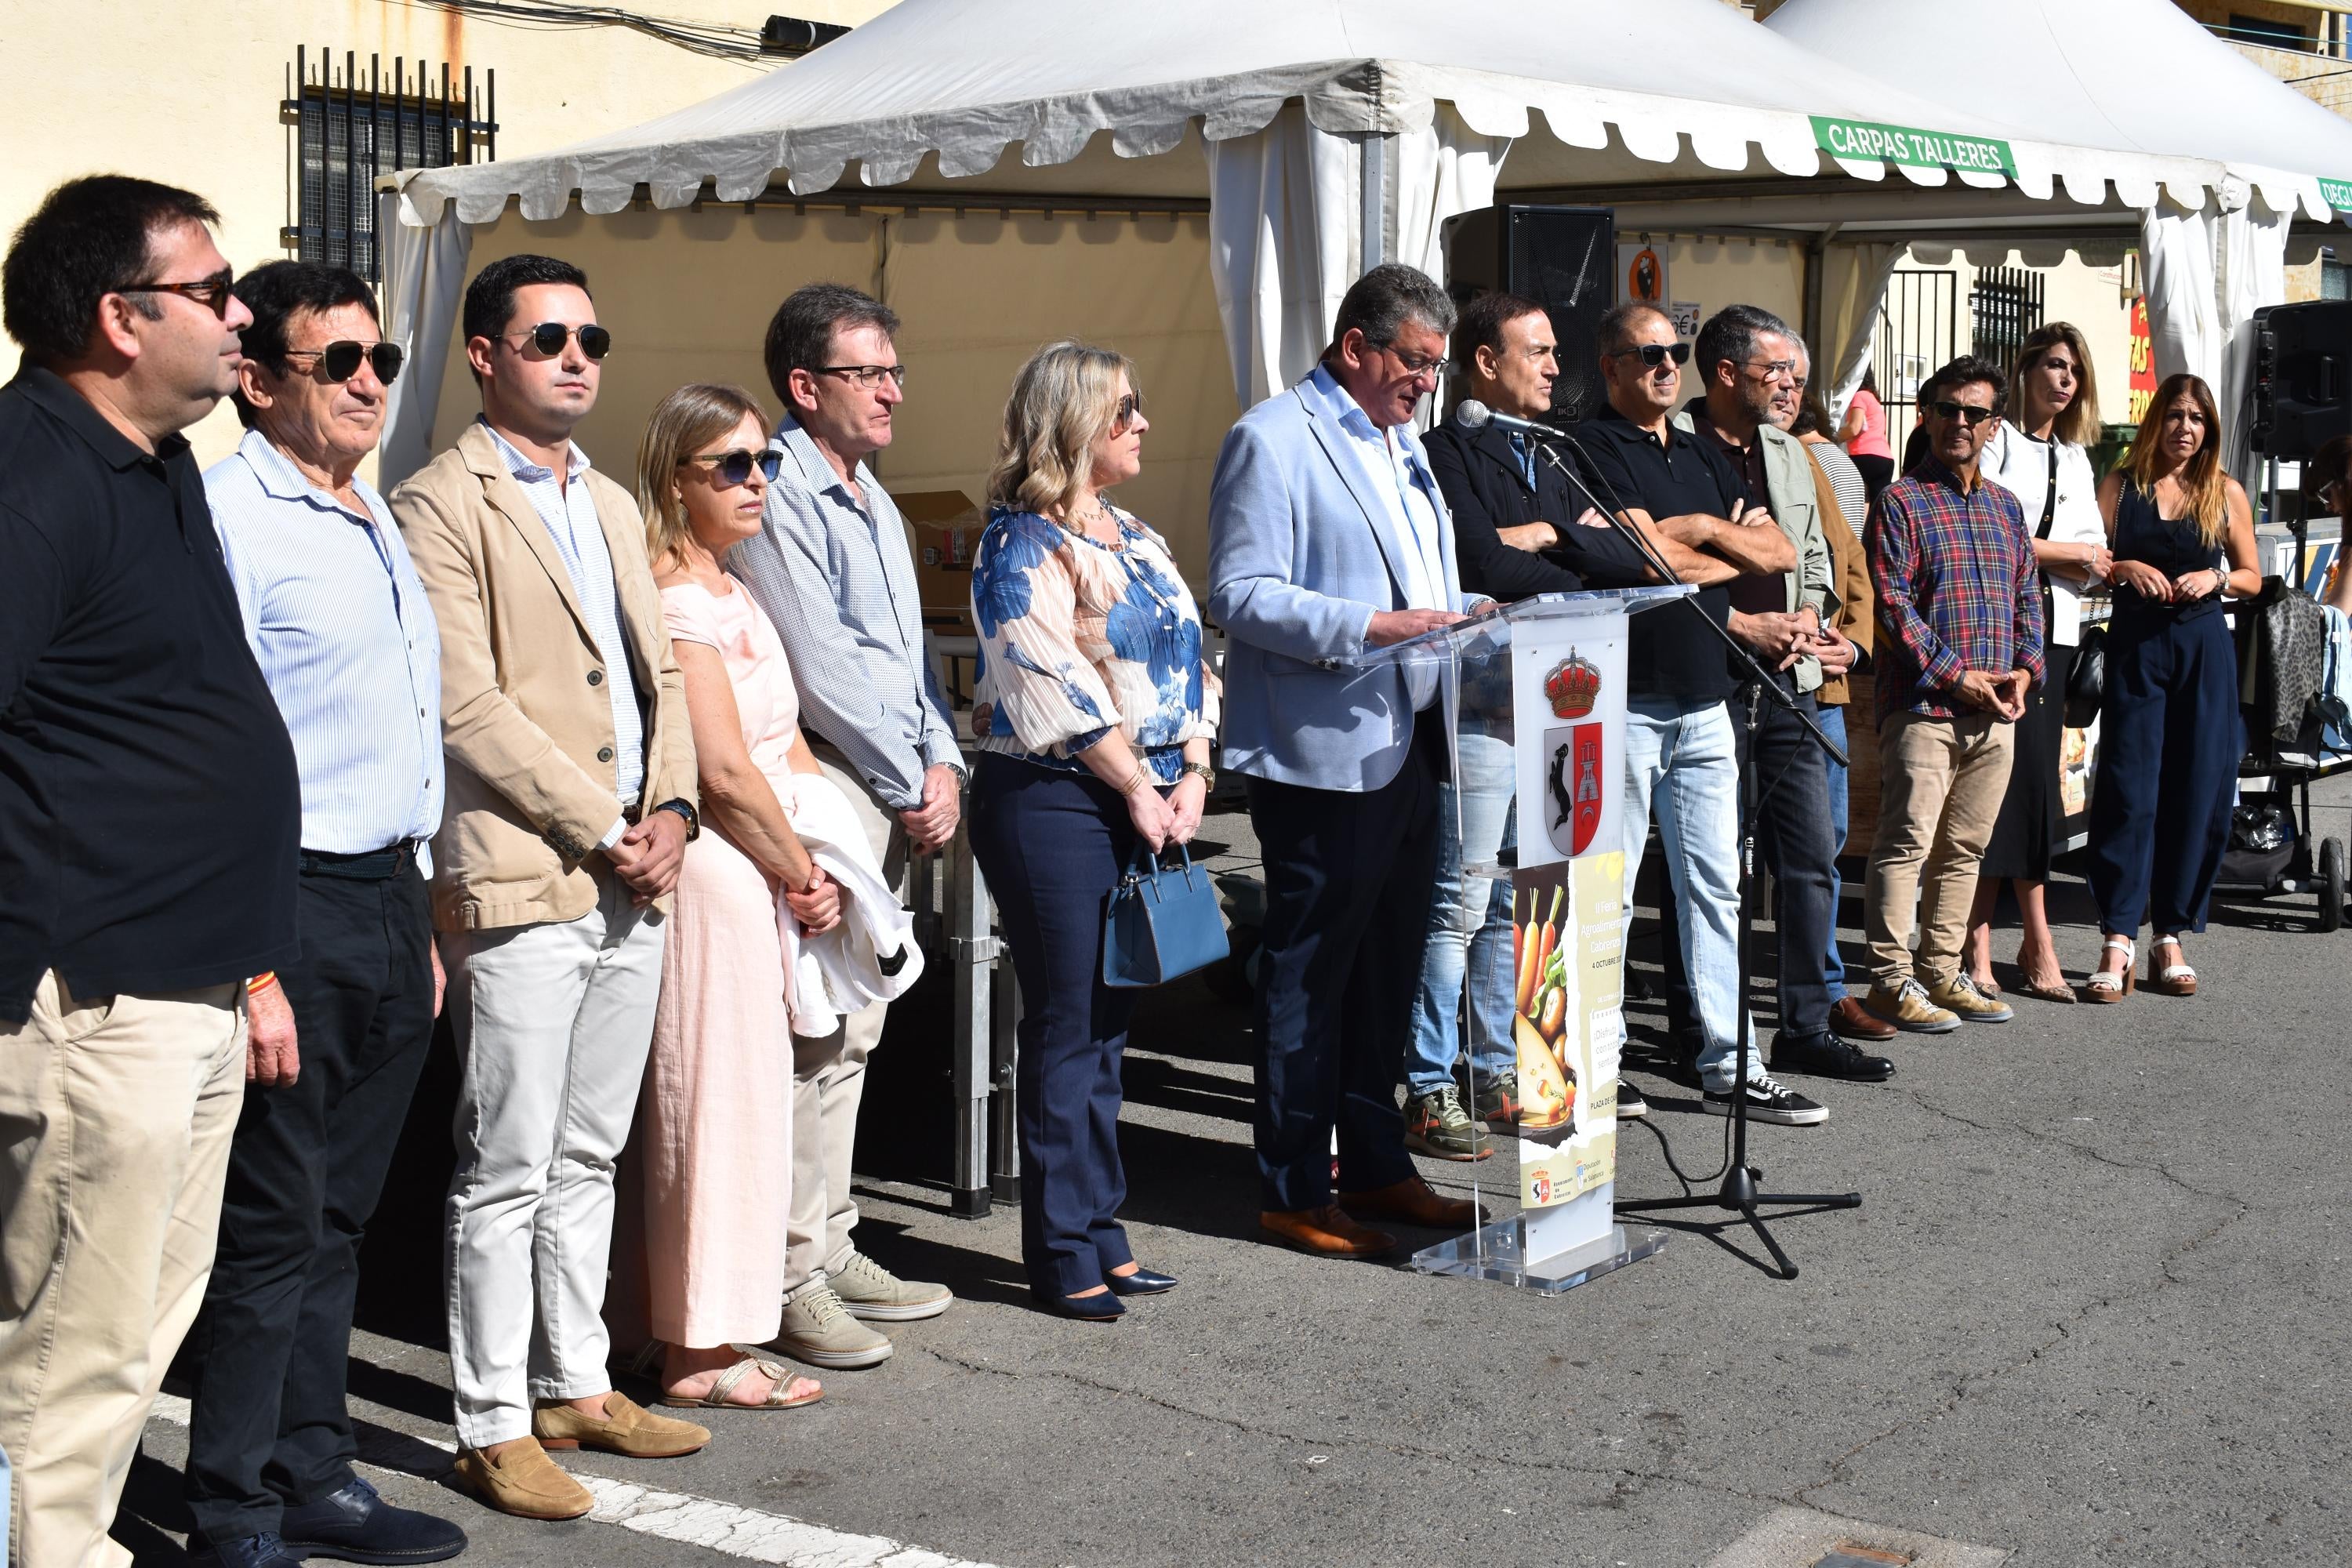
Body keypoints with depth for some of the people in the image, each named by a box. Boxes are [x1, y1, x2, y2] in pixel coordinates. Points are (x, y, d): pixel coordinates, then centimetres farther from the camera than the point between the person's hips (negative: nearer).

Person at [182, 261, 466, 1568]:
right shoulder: (227, 515, -10)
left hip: (390, 903, 8)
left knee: (334, 1218, 14)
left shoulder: (379, 524, 18)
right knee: (274, 1226, -2)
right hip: (295, 908, -8)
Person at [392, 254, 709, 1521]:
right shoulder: (440, 506, -7)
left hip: (632, 886, 7)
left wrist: (671, 810, 1)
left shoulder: (611, 504, 18)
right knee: (509, 1172, -1)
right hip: (521, 884, -7)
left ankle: (576, 1385, 25)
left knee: (587, 1159, 15)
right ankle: (494, 1428, 8)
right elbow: (468, 706, -14)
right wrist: (605, 829, -13)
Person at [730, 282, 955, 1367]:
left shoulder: (873, 501, 19)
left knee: (850, 1030, 14)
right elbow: (822, 669, -16)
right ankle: (789, 1282, -3)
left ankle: (830, 1250, 23)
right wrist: (911, 786, -9)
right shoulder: (778, 497, -11)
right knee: (814, 1034, -9)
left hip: (894, 798, 9)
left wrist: (943, 762, 6)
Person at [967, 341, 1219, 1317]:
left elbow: (1188, 662, 15)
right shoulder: (1024, 546, -9)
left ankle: (1099, 1233, 21)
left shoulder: (1133, 539, 17)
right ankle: (1061, 1253, 6)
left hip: (1147, 805, 8)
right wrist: (1134, 788, -12)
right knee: (1066, 1028, -2)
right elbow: (1052, 686, -16)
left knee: (1107, 1026, 13)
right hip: (1054, 806, -8)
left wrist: (1192, 775, 1)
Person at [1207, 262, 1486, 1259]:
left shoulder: (1400, 443, 20)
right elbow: (1239, 593, -18)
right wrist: (1368, 627, -25)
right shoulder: (1272, 440, -10)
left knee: (1389, 964, 15)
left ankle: (1375, 1167, 27)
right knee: (1310, 972, -2)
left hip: (1407, 743, 9)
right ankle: (1294, 1193, 8)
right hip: (1321, 754, -9)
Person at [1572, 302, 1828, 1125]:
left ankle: (1730, 1065, 11)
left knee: (1714, 886, 7)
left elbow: (1781, 553, 12)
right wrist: (1734, 555, -1)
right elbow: (1649, 559, -17)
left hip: (1705, 700, 7)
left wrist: (1702, 529, -5)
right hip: (1627, 699, -7)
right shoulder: (1593, 447, -6)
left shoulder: (1705, 456, 18)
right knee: (1608, 893, 0)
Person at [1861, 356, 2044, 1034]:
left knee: (1964, 847, 10)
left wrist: (2024, 669, 4)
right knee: (1907, 842, -7)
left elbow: (2027, 596, 21)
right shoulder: (1900, 502, -3)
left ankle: (1941, 973, 18)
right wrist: (1956, 675, -14)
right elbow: (1892, 602, -11)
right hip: (1923, 706, -6)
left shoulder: (2005, 506, 18)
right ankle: (1892, 979, -2)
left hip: (1994, 713, 6)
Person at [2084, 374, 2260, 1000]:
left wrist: (2216, 578, -7)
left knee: (2197, 795, 2)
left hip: (2204, 650, 2)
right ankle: (2118, 941, -6)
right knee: (2129, 791, -7)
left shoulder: (2226, 493, 8)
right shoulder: (2121, 486, 5)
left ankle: (2171, 937, 12)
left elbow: (2252, 577, 13)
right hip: (2135, 647, -2)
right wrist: (2126, 569, -14)